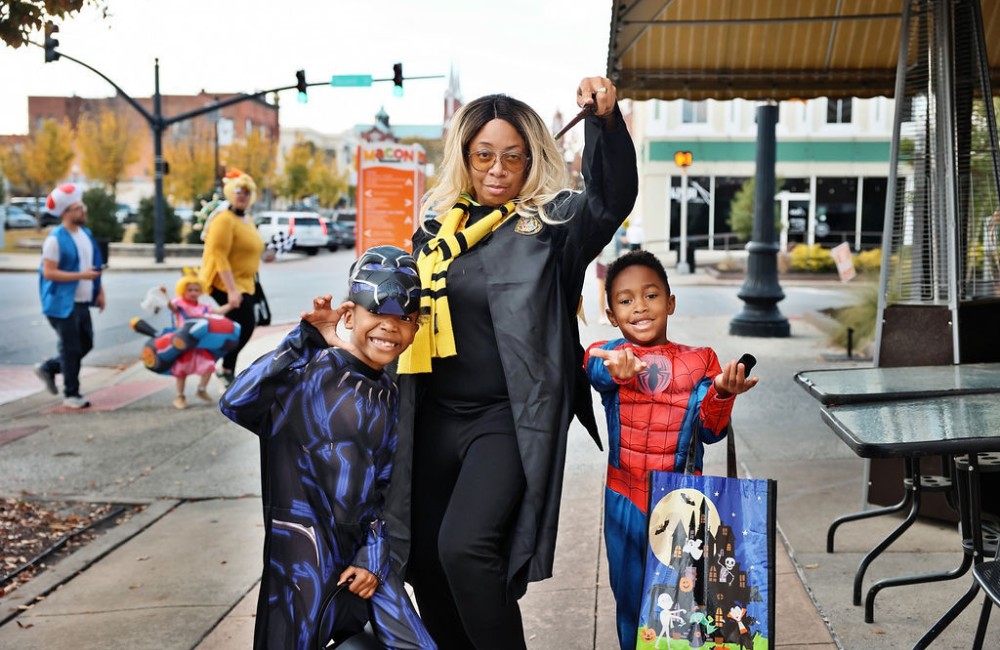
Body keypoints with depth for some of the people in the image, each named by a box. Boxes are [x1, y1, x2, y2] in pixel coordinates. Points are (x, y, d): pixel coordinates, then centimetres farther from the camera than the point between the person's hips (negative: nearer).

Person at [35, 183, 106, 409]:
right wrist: (80, 275, -22)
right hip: (63, 304, -8)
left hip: (82, 303, 8)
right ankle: (71, 395, 12)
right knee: (71, 349, -1)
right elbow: (48, 272, -18)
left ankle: (48, 368, 33)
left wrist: (100, 291, 10)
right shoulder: (55, 239, -15)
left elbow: (94, 266, 18)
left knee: (85, 345, 15)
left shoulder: (86, 234, 10)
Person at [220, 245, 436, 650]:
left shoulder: (388, 395, 9)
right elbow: (236, 403, -29)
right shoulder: (313, 370, -11)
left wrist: (374, 556, 3)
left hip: (364, 555, 6)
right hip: (303, 555, -6)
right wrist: (306, 340, -27)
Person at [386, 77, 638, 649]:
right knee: (423, 558, 9)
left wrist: (606, 120, -38)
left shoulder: (552, 223, -4)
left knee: (465, 545, -22)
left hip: (510, 418, -6)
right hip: (437, 416, 6)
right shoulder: (438, 226, 10)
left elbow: (613, 197, -24)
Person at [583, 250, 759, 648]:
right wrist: (617, 372, -54)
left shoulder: (700, 362, -3)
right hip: (626, 502, 0)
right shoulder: (608, 354, -4)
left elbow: (710, 430, -6)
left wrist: (722, 395, -29)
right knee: (630, 597, 13)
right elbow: (597, 372, -29)